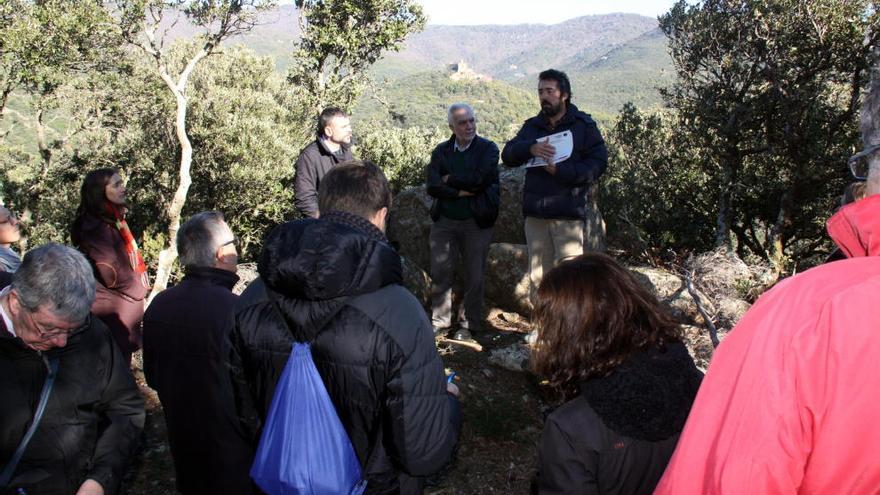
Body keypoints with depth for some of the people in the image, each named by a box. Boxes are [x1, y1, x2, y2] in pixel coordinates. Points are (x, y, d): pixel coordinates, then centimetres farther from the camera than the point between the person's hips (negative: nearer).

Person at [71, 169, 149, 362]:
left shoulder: (114, 221, 11)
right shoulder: (97, 228, -18)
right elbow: (115, 275, -21)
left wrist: (139, 285, 5)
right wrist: (140, 287, -5)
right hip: (113, 316, -9)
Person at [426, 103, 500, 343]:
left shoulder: (488, 148, 0)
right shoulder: (441, 150, 7)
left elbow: (481, 179, -17)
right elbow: (433, 186, -5)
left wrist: (450, 180, -7)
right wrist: (462, 191, -15)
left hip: (477, 222, -2)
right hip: (444, 221, 3)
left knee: (474, 277, 4)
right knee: (440, 273, 4)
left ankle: (469, 325, 17)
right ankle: (439, 322, 17)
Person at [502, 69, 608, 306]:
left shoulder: (584, 125, 3)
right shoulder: (532, 126, 17)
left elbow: (598, 163, -6)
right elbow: (508, 155, 3)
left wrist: (561, 171, -18)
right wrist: (531, 148, -18)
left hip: (567, 214, -5)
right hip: (535, 213, 5)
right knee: (537, 278, 9)